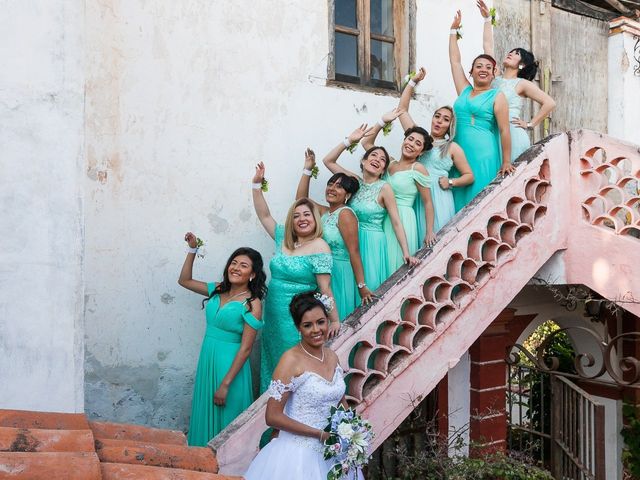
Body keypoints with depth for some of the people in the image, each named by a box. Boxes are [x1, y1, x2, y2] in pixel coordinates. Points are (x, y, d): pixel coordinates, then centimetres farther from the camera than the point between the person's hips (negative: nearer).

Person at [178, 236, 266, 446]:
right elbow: (185, 281, 15)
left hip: (230, 366, -6)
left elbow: (245, 348, -16)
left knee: (225, 421, 8)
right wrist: (192, 249, 4)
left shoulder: (252, 304, -14)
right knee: (205, 415, 19)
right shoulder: (218, 290, 4)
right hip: (207, 361, 6)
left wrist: (225, 384, -17)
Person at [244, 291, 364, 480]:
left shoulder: (332, 357, 2)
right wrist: (320, 434, -17)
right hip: (299, 452, -6)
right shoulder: (292, 360, -17)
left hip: (332, 450, 6)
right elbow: (273, 417, -19)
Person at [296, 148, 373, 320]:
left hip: (340, 274, -7)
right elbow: (301, 199, 11)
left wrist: (362, 286, -20)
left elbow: (354, 252, -18)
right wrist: (308, 169, 6)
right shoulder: (324, 212, 8)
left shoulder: (345, 214, -14)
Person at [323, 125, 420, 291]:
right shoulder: (356, 181, 2)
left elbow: (396, 222, -10)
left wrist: (406, 252, -16)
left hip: (372, 243, -4)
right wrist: (349, 141, -9)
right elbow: (328, 161, 0)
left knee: (370, 287, 0)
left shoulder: (384, 188, -10)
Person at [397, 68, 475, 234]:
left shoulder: (453, 148, 9)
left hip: (438, 199, -2)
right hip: (415, 198, 2)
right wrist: (413, 81, 10)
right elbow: (402, 109, 15)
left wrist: (451, 182, -6)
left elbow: (469, 176, 12)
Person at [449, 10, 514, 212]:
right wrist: (454, 29, 19)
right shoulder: (464, 91, 15)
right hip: (459, 154, 5)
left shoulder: (497, 96, 1)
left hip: (483, 155, -5)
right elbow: (454, 60, 18)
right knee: (462, 201, 3)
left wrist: (506, 162, -11)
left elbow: (504, 130, -5)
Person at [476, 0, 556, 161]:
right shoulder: (496, 77, 15)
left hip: (513, 135, -5)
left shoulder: (522, 83, 2)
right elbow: (488, 45, 19)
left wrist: (530, 124, -4)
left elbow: (550, 103, -3)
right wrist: (487, 19, 21)